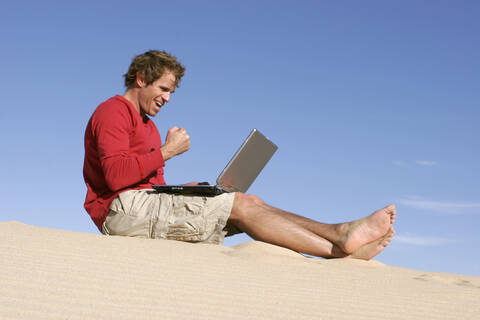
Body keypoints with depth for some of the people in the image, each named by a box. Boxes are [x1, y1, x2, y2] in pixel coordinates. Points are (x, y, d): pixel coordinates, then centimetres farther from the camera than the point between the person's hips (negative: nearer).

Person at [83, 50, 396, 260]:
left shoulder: (147, 126, 30)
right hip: (124, 207, -8)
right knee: (241, 205, -17)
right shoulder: (114, 112, 0)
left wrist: (185, 191, 3)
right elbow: (116, 176, -18)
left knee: (249, 204, -7)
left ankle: (341, 245, -20)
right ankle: (338, 240, -24)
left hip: (148, 203, 8)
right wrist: (167, 151, -11)